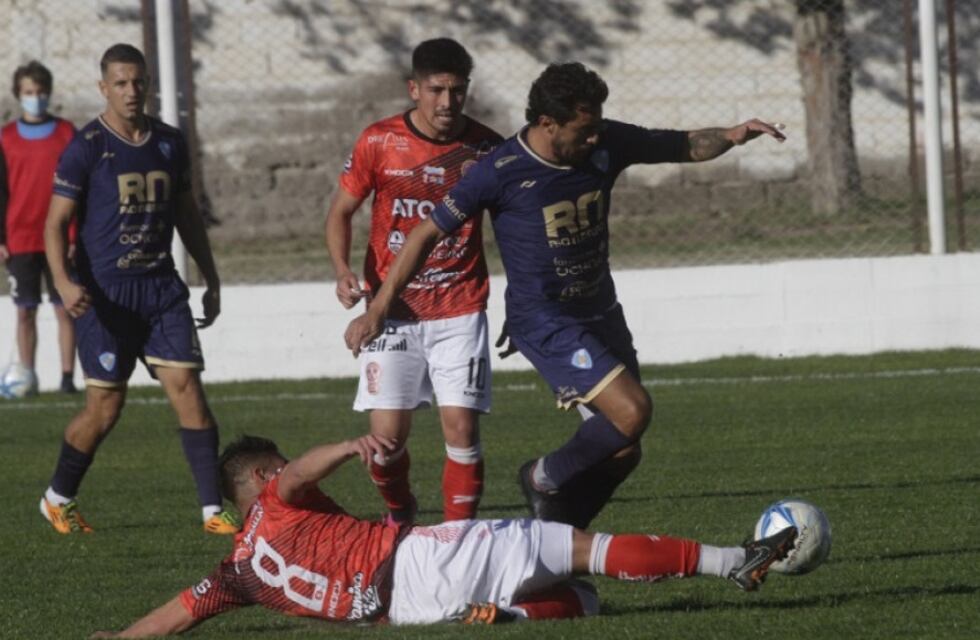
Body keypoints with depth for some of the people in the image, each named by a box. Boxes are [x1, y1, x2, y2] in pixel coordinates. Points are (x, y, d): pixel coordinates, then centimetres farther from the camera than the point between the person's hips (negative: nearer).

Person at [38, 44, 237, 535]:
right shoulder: (85, 148, -6)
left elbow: (186, 215, 20)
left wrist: (211, 279, 19)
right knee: (105, 407, 0)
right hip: (105, 292, -4)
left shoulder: (169, 143, 9)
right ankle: (57, 499, 23)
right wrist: (63, 282, -23)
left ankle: (213, 510, -7)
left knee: (188, 389, -7)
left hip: (161, 287, 4)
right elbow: (56, 223, -8)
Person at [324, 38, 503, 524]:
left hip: (460, 312, 0)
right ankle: (398, 513, 26)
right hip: (393, 311, 0)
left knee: (461, 426, -10)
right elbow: (341, 211, 6)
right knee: (387, 433, -4)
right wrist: (343, 270, -12)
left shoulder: (486, 148, -3)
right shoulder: (379, 143, -5)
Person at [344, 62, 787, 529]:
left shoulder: (607, 144, -4)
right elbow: (429, 233, -10)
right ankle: (545, 478, 1)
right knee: (632, 409, -22)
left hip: (600, 313, 7)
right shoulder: (502, 172, -18)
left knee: (621, 452, 4)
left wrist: (730, 137, -12)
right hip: (545, 324, -7)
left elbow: (682, 146, 10)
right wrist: (377, 310, -9)